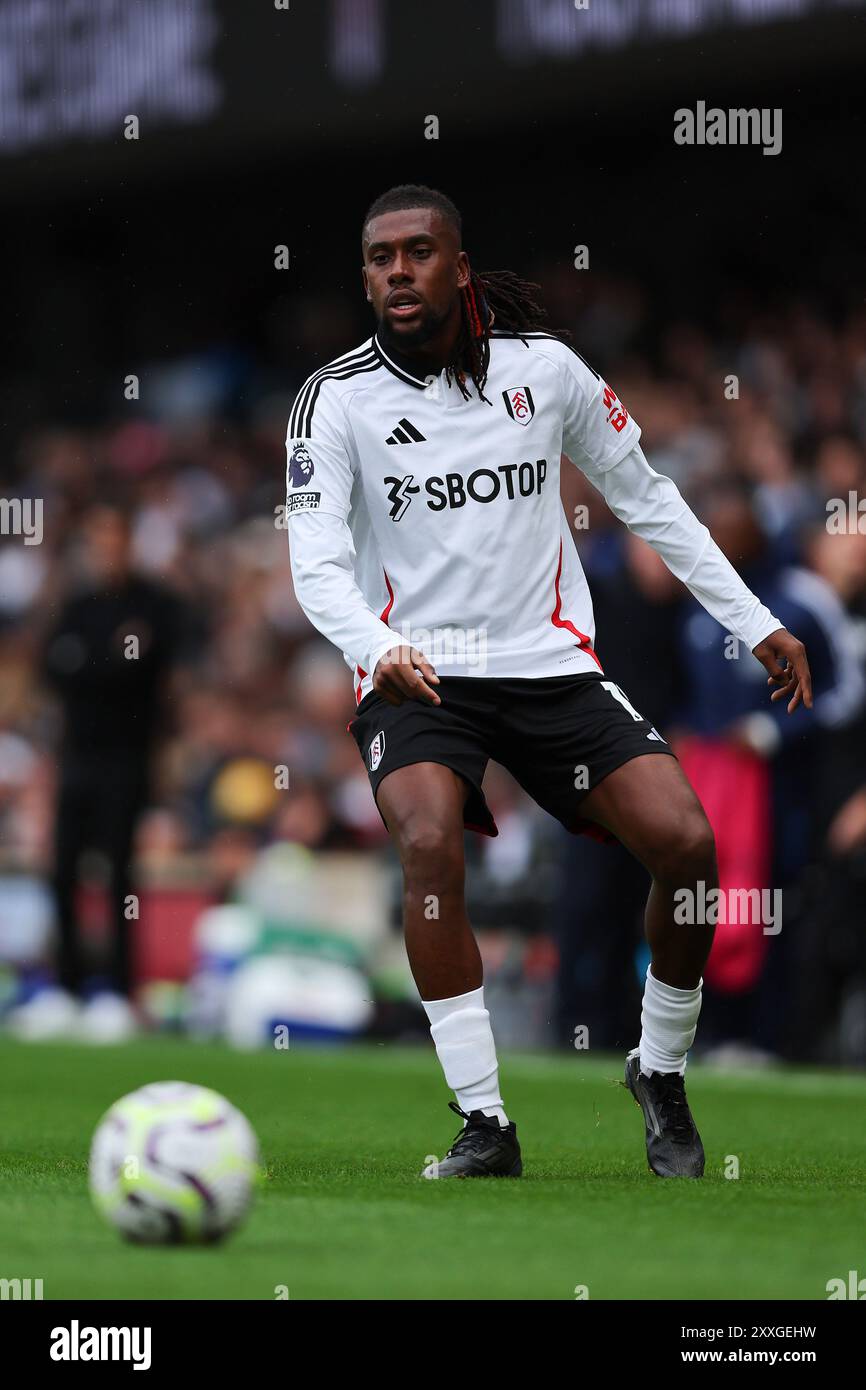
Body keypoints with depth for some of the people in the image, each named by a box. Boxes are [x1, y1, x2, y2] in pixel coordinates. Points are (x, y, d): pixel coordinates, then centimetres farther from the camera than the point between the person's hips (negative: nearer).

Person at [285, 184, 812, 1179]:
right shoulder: (337, 398, -4)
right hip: (414, 676, -2)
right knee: (430, 845, -30)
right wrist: (379, 651, -34)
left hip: (551, 664, 2)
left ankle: (661, 1073, 10)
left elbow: (646, 498, 13)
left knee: (685, 842, -15)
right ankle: (484, 1122, -23)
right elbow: (316, 560, -14)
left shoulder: (545, 368, 2)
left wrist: (754, 623, 10)